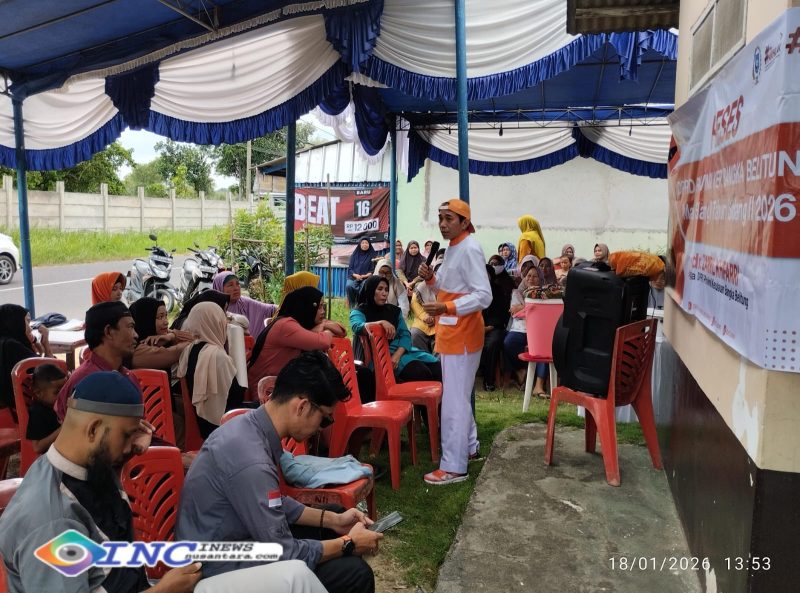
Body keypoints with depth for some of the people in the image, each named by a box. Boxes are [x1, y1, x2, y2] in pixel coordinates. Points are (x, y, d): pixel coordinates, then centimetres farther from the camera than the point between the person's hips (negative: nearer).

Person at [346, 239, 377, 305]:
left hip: (366, 278, -2)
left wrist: (366, 275, -12)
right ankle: (352, 306, -18)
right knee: (348, 286, -31)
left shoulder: (373, 255, 8)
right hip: (354, 278, 2)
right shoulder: (354, 255, 15)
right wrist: (355, 275, -8)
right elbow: (350, 268, 12)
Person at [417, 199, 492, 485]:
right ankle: (468, 447, 34)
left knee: (453, 400, -7)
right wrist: (431, 278, 2)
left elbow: (484, 296, -24)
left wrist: (446, 308, -33)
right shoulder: (453, 248, 13)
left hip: (462, 334, -10)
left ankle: (453, 467, 1)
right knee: (460, 395, 20)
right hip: (451, 332, 10)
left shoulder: (469, 249, -18)